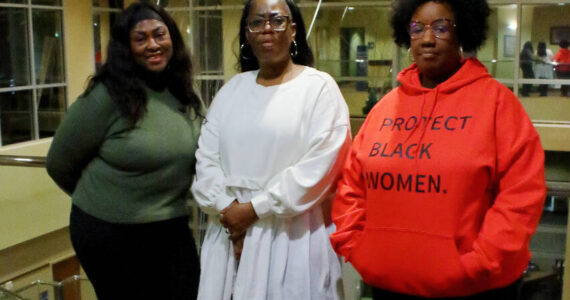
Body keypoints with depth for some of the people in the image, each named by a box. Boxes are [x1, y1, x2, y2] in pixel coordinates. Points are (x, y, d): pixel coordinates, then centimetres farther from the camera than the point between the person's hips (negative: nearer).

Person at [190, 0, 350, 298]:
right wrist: (227, 209, -9)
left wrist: (255, 209, -13)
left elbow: (320, 165, -14)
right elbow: (206, 158, 6)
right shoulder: (232, 89, 12)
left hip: (292, 236, -4)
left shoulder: (319, 86, -4)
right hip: (230, 231, 4)